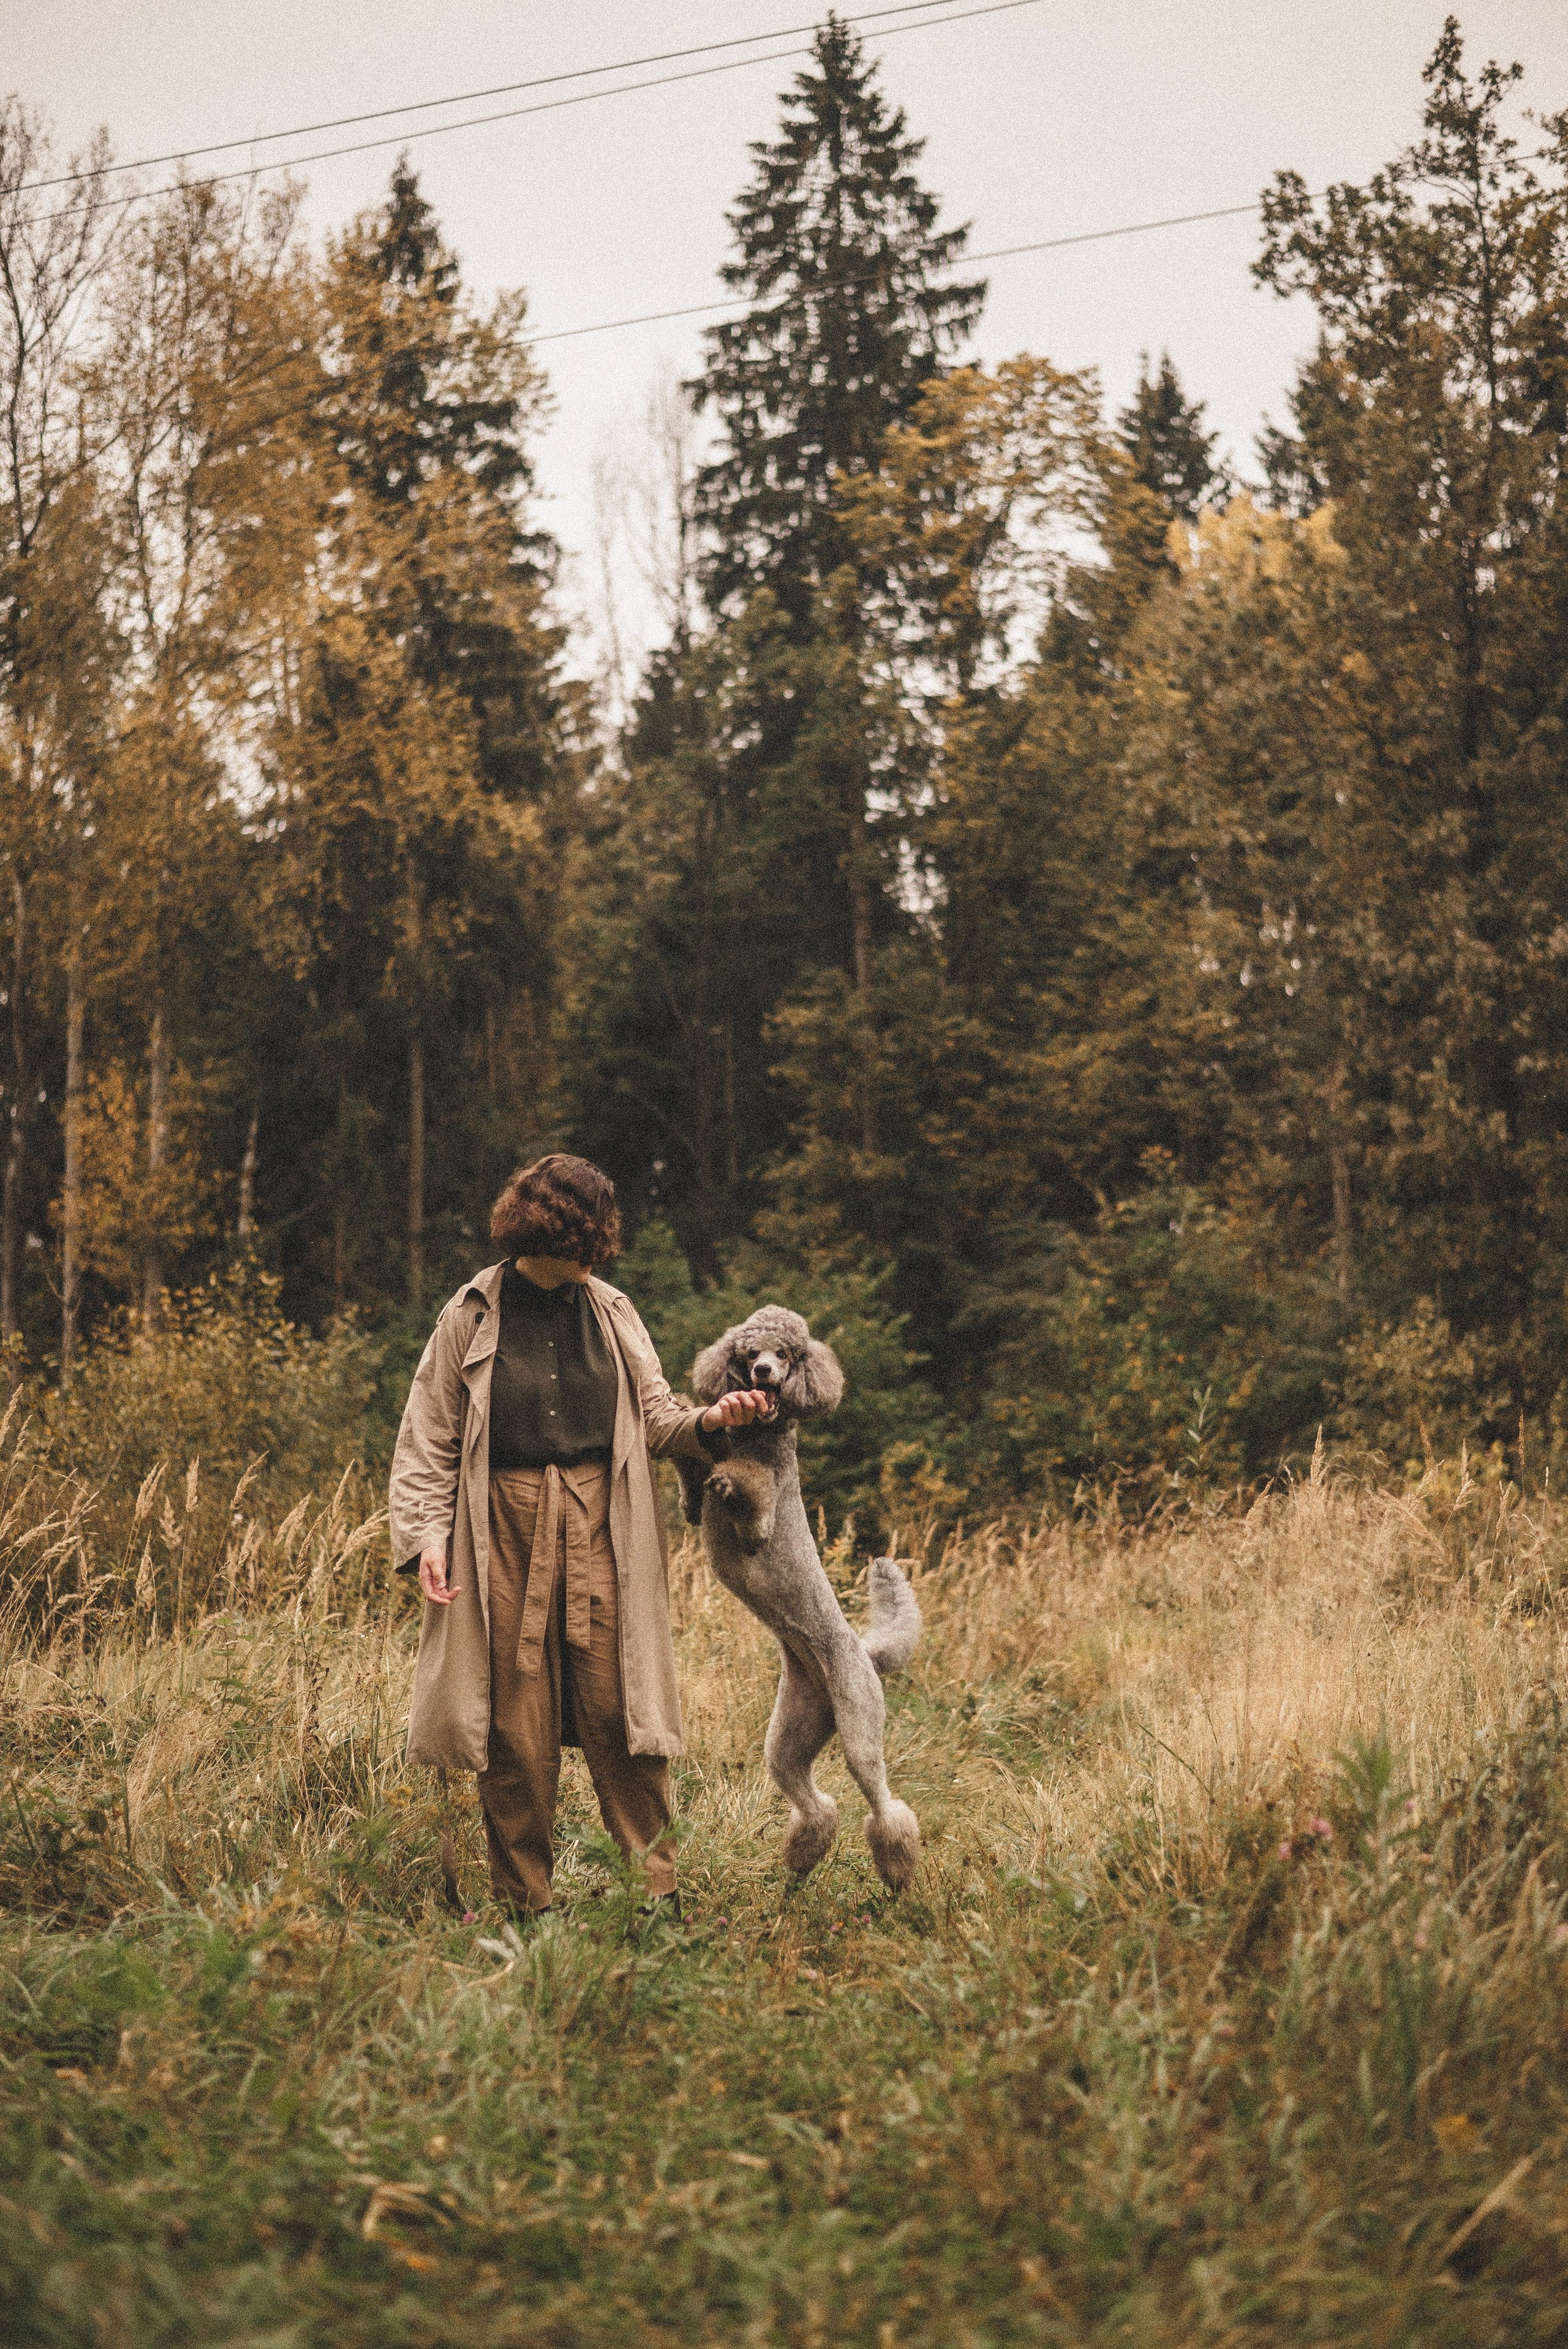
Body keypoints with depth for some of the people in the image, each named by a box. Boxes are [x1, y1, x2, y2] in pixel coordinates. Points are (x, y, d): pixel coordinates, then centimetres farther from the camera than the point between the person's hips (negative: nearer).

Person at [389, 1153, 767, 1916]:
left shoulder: (610, 1312, 10)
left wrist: (707, 1423, -9)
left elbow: (653, 1420, 11)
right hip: (508, 1529, -1)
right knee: (517, 1726, 3)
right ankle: (523, 1904, 14)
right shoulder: (471, 1317, 3)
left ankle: (657, 1893, 5)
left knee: (617, 1710, -2)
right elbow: (429, 1441, 5)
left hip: (601, 1526, 1)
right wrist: (426, 1533, -6)